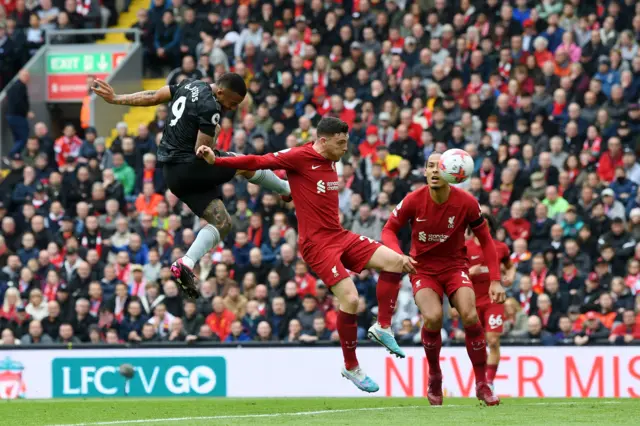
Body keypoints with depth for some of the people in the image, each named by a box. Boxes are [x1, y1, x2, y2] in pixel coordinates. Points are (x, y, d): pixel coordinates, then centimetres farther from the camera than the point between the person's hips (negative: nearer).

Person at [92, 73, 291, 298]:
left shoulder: (190, 85, 7)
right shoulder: (210, 108, -20)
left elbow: (152, 96, 14)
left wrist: (115, 98, 24)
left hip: (170, 170, 9)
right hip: (188, 168, -9)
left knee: (222, 223, 9)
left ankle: (186, 264, -4)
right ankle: (286, 188, 33)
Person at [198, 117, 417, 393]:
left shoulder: (330, 162, 12)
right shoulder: (299, 157, -12)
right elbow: (257, 162, -15)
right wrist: (216, 160, -19)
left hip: (340, 236, 8)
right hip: (317, 243, -8)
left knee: (398, 262, -2)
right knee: (350, 299, -17)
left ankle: (383, 327, 10)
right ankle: (351, 368, 0)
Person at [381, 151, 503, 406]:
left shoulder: (466, 203, -13)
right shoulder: (413, 201, -14)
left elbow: (485, 240, -2)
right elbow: (389, 230, -2)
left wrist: (495, 280, -8)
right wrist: (398, 256, -23)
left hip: (455, 266, 1)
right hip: (423, 268, -1)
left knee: (470, 315, -25)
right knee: (433, 317, -28)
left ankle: (482, 384, -8)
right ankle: (434, 376, 0)